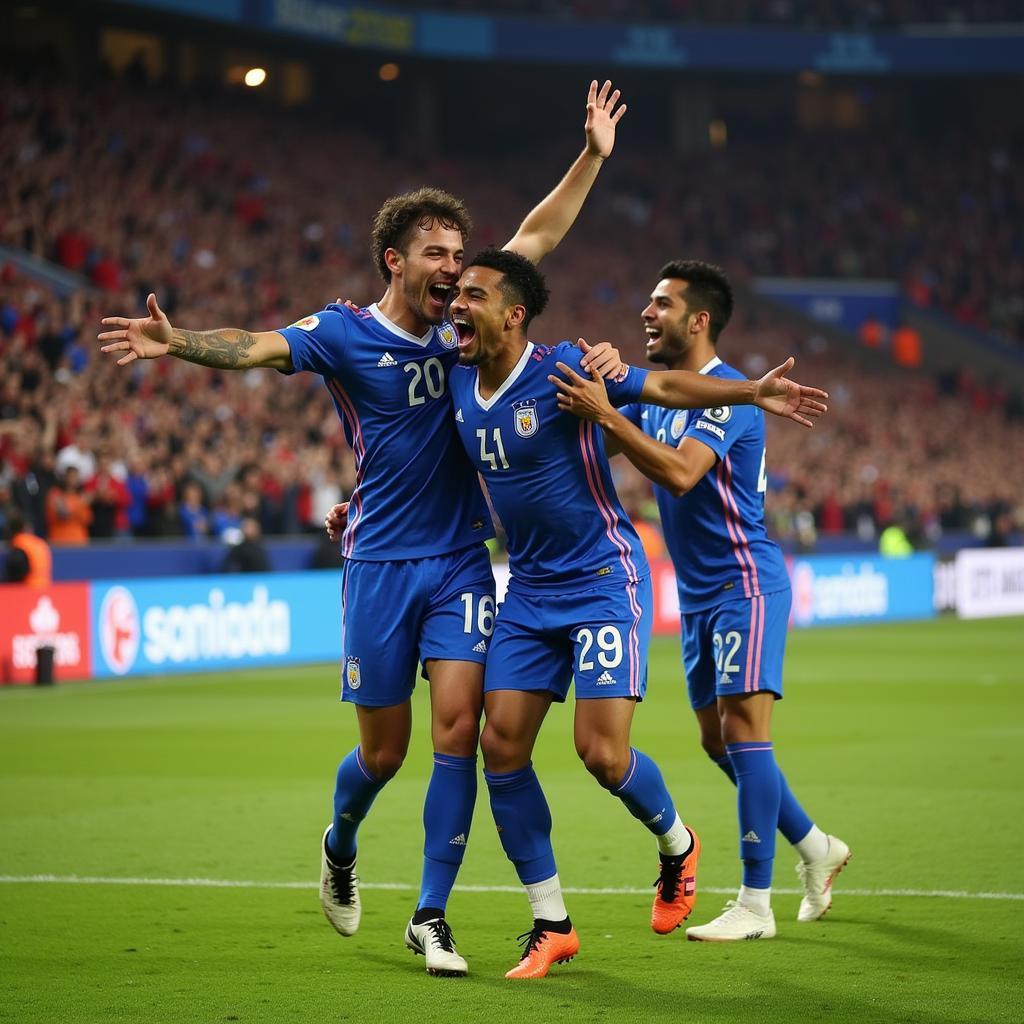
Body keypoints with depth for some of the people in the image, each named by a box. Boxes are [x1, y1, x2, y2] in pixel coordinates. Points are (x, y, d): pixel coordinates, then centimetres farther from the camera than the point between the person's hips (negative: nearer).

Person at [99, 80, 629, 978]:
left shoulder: (461, 326, 6)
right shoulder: (344, 333, -5)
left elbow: (538, 238, 13)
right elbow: (258, 348, -22)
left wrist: (592, 157, 9)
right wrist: (179, 344, -39)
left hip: (461, 561, 3)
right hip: (381, 563, -3)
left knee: (457, 728, -10)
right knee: (385, 749, 5)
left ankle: (431, 918, -2)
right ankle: (340, 850, 38)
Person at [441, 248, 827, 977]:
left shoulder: (562, 369, -16)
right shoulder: (459, 384, 3)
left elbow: (664, 386, -13)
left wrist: (752, 391, -26)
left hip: (604, 581, -6)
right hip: (529, 592, 6)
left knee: (602, 752, -13)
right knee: (501, 745, -3)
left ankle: (678, 844, 21)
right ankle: (551, 925, 8)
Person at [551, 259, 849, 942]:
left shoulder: (724, 393, -17)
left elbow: (680, 473, -31)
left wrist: (607, 414, -35)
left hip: (745, 585, -9)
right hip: (699, 596, 9)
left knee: (742, 733, -12)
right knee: (718, 741, 12)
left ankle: (755, 905, -9)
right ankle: (816, 847, 28)